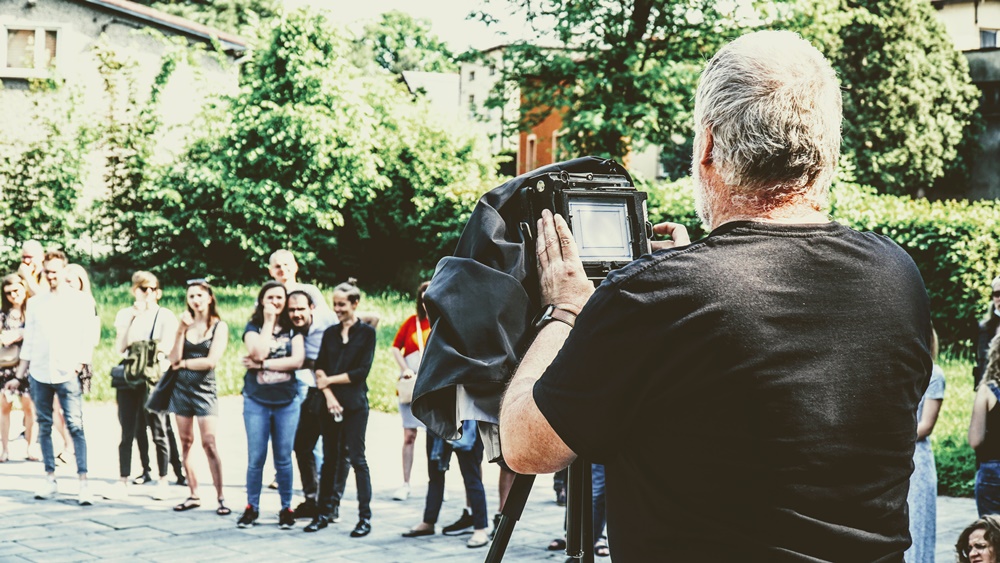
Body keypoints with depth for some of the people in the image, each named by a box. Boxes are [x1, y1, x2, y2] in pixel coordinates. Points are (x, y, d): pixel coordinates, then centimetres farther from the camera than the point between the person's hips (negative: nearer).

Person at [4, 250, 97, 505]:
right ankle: (50, 479, 15)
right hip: (39, 373, 4)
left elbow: (88, 337, 1)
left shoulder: (81, 301, 2)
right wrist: (19, 376, 13)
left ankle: (83, 483, -12)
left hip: (67, 374, -4)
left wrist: (79, 364, -12)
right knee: (44, 426, 7)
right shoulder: (36, 302, 12)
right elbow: (28, 342, 15)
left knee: (76, 427, -9)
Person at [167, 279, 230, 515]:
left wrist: (183, 363, -3)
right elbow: (174, 358, -2)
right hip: (181, 387, 4)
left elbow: (211, 361, -12)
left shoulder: (219, 326, -2)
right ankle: (193, 495, 12)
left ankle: (220, 497, -6)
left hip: (204, 389, -4)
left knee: (209, 444, -10)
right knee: (186, 443, 5)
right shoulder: (186, 324, 8)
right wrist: (181, 330, -10)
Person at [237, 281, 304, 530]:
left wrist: (262, 364, -13)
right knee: (255, 458, 1)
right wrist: (268, 322, -9)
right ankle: (252, 507, 12)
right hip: (257, 401, 0)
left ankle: (286, 508, 13)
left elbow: (297, 360, -10)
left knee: (283, 458, 5)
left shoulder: (293, 329, 5)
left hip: (287, 401, 1)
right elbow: (259, 352, -16)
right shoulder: (253, 327, 4)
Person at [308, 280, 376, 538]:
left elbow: (362, 371, -7)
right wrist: (328, 395, -10)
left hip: (355, 403, -4)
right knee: (329, 459, 7)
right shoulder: (330, 333, 12)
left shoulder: (366, 332, 0)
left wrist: (331, 380, -5)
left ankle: (365, 516, -4)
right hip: (330, 402, 4)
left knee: (357, 458, -5)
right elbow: (319, 368, 4)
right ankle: (324, 512, 13)